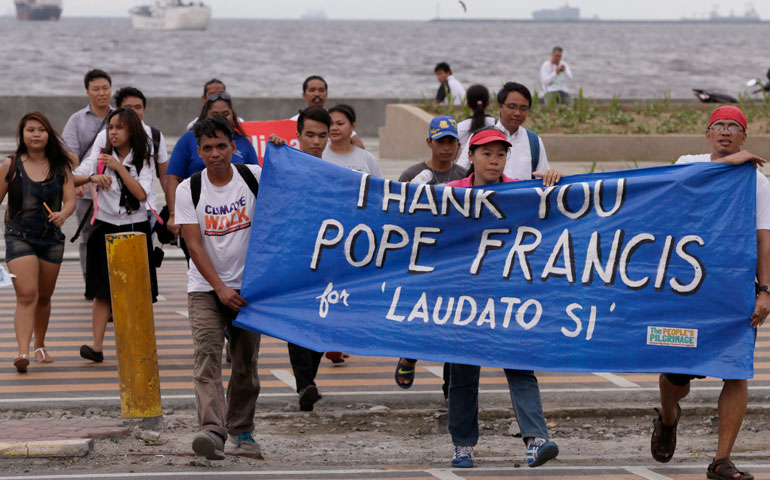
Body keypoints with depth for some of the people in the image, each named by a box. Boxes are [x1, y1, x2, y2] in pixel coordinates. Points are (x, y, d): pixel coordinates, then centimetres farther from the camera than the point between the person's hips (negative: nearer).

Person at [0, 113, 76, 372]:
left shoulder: (60, 166, 3)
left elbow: (70, 200, -4)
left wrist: (63, 214, -26)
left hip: (52, 239, 3)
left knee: (44, 297, 16)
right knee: (27, 295, -18)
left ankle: (40, 345, 37)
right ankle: (23, 351, -26)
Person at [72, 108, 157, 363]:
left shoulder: (143, 162, 2)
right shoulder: (99, 159, 4)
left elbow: (141, 194, -13)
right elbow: (70, 179, -6)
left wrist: (119, 167, -15)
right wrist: (92, 177, -25)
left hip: (135, 228, 0)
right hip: (106, 228, 0)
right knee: (103, 291, -5)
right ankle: (97, 345, -9)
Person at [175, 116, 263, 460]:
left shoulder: (253, 177, -2)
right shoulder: (189, 190, -5)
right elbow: (194, 244, -8)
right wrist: (220, 288, -17)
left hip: (248, 286, 1)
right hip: (205, 287, -1)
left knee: (246, 362, 7)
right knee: (207, 356, -17)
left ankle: (242, 429, 24)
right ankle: (212, 431, -30)